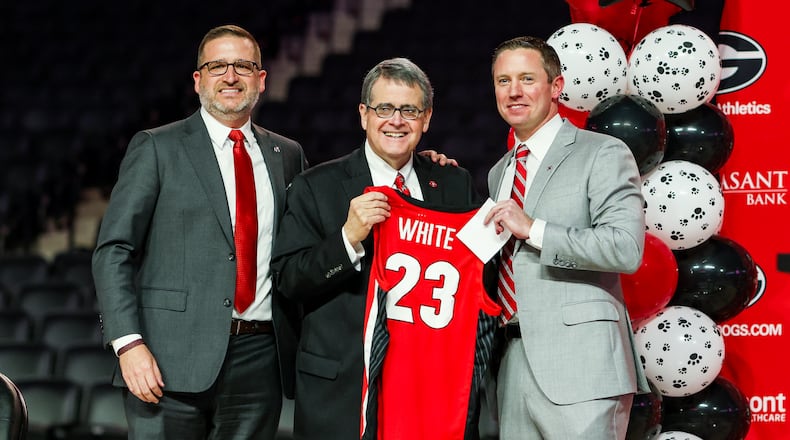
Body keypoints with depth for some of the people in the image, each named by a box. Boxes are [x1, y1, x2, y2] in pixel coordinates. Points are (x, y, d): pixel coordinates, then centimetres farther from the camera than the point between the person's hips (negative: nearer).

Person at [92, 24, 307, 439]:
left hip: (259, 360, 3)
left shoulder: (287, 155, 14)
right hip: (171, 360, -3)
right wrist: (129, 343, -13)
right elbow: (113, 251, -3)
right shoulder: (156, 148, 2)